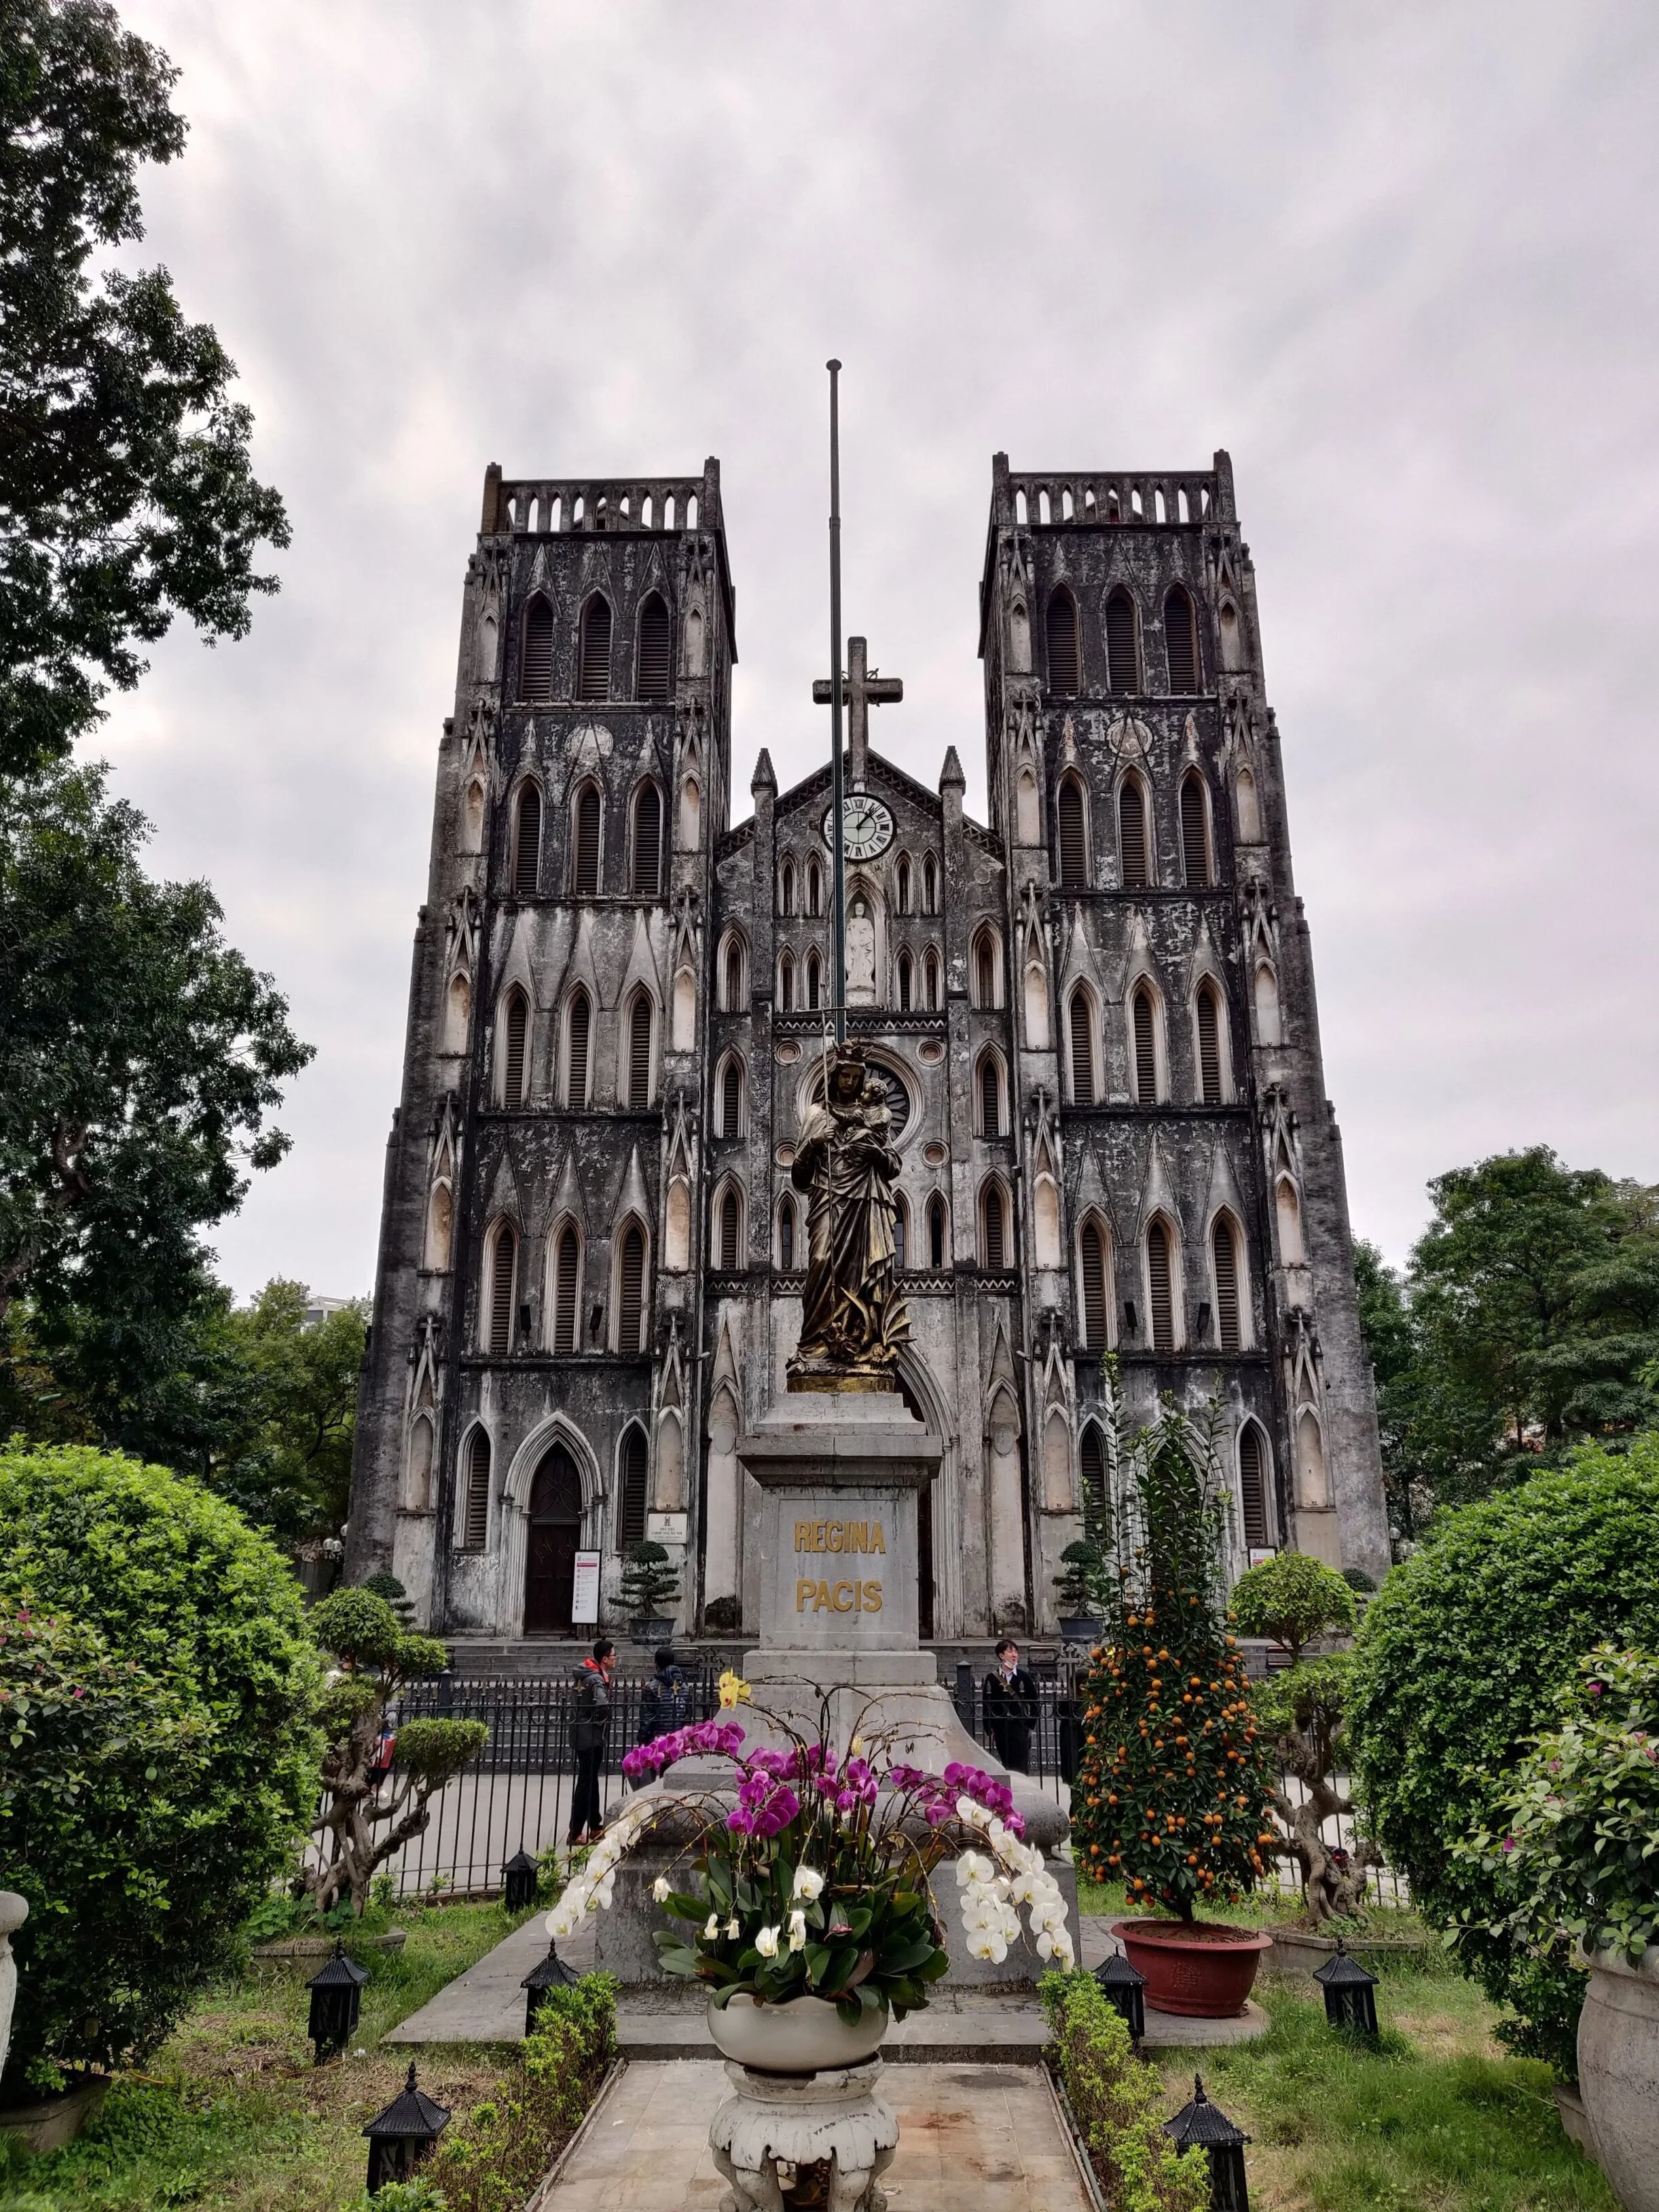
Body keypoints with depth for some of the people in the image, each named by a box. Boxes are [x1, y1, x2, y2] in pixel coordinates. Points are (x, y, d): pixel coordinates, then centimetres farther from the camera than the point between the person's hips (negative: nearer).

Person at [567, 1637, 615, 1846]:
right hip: (591, 1737, -9)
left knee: (590, 1781, 19)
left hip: (581, 1734, 10)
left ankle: (595, 1826, 31)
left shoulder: (585, 1675, 8)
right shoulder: (597, 1680, -21)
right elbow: (602, 1706, -34)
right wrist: (602, 1720, -13)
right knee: (586, 1784, -3)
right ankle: (575, 1834, 1)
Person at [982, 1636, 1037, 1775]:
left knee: (1021, 1766, -6)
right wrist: (990, 1730, 2)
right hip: (1000, 1728, 1)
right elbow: (987, 1705, 4)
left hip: (1020, 1727, -1)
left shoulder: (1023, 1677, 1)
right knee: (1006, 1764, 6)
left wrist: (1030, 1724, 1)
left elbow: (1033, 1702, 6)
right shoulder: (992, 1678, 2)